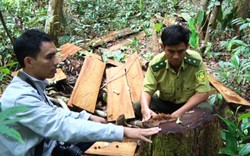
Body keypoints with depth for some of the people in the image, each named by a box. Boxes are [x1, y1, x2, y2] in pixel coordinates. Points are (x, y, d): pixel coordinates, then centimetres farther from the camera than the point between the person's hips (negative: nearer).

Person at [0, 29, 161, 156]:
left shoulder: (31, 84, -2)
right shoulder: (21, 98, -30)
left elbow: (52, 112, 13)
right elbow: (65, 128, -35)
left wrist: (88, 117, 2)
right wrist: (123, 131, -34)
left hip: (44, 143, 8)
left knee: (95, 129, 6)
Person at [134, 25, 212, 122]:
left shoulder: (195, 60, -26)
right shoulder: (156, 63, -21)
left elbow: (203, 92, -22)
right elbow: (147, 90, -19)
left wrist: (180, 112, -34)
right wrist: (145, 109, -43)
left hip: (189, 103, -1)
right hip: (163, 102, 1)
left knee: (206, 110, -33)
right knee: (138, 108, -23)